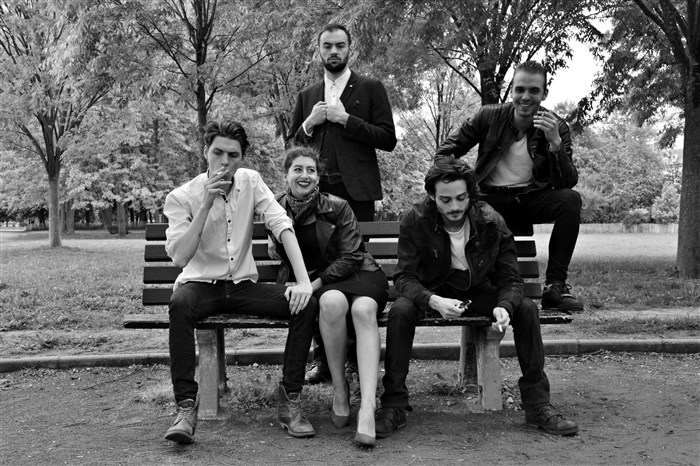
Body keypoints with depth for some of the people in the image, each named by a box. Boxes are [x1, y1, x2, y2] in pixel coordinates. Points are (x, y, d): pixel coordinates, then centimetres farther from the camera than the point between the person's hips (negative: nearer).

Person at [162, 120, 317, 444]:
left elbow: (282, 225, -10)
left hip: (243, 285, 3)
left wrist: (304, 280, -23)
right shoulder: (181, 197, -7)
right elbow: (179, 257, -19)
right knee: (180, 304, -38)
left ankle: (289, 399, -12)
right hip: (200, 284, -3)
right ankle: (186, 405, -29)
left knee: (306, 304, -20)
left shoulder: (250, 181, 2)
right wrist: (206, 204, -25)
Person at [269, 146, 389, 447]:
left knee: (363, 309, -36)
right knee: (332, 302, -37)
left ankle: (368, 408, -43)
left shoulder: (337, 207, -5)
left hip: (355, 274, -1)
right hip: (308, 284, 1)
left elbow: (351, 257, -9)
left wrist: (315, 282, -18)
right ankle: (339, 390, -21)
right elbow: (282, 257, 21)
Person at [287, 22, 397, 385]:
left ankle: (358, 355, 6)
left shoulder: (370, 89, 9)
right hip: (316, 192, 3)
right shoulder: (306, 96, 20)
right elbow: (290, 147, 19)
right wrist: (308, 123, 0)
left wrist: (346, 119, -8)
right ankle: (322, 357, 5)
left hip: (355, 191, -3)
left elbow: (388, 139, 0)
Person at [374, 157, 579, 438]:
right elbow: (404, 277, -20)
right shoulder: (415, 222, -19)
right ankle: (393, 406, -20)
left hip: (478, 291, 1)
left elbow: (510, 279, -12)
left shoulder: (491, 222, -16)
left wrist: (504, 306, -36)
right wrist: (434, 301, -41)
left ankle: (537, 405, -10)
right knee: (400, 310, -32)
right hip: (432, 291, -1)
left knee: (526, 308, -23)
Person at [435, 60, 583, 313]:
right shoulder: (489, 117, 0)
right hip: (491, 199, -1)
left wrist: (555, 144, -25)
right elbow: (446, 151, 7)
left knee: (571, 199, -29)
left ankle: (555, 286, -21)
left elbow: (568, 183, -10)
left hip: (532, 199, 1)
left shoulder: (557, 127, 0)